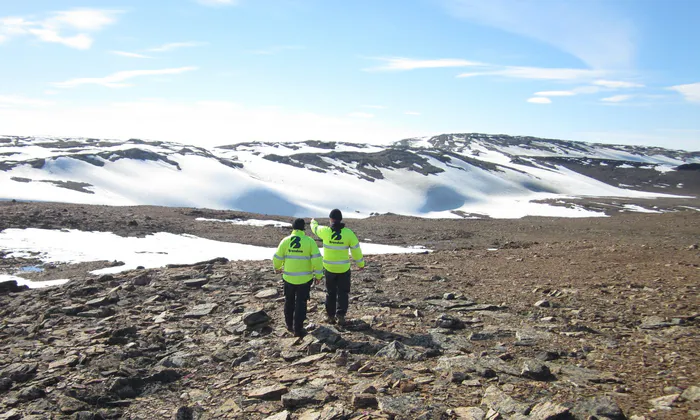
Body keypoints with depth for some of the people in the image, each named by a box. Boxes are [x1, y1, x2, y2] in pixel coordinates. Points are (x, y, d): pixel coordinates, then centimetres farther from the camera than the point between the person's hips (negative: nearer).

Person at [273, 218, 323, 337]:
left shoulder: (285, 241, -4)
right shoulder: (309, 241, -10)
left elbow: (277, 257, 2)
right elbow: (316, 259, -13)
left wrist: (277, 268, 23)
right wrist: (318, 275, -3)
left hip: (289, 277, 2)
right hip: (305, 278, -2)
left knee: (289, 302, 20)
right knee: (301, 303, 6)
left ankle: (289, 325, 33)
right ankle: (298, 329, 7)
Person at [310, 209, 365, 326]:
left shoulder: (325, 231, -11)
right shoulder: (348, 233, -11)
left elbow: (315, 228, 13)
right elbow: (356, 249, -3)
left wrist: (313, 222, 37)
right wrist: (360, 264, 11)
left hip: (329, 268, 1)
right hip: (344, 268, -1)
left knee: (330, 292, 16)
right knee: (342, 293, 12)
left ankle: (331, 316, 22)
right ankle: (340, 315, 4)